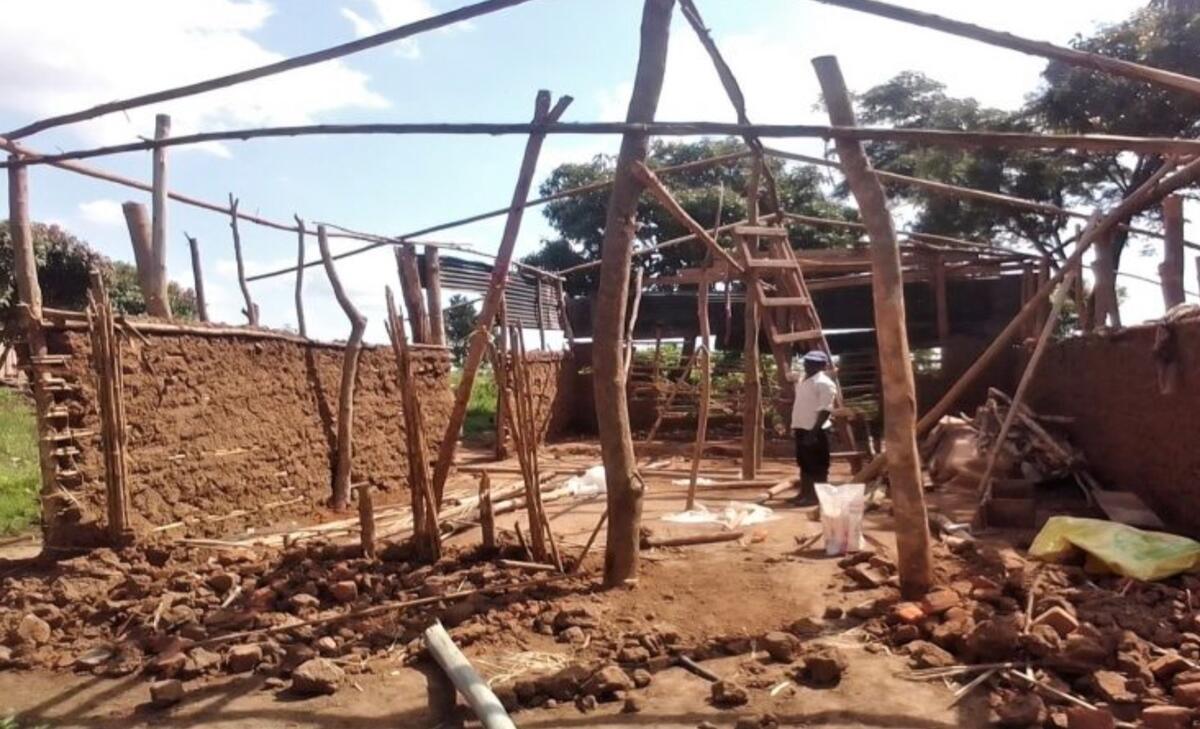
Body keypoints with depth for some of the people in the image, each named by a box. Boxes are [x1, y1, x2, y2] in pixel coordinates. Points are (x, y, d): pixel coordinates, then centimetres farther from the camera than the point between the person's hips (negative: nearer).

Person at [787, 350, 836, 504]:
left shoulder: (824, 383, -14)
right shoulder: (802, 379, 14)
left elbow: (825, 410, -19)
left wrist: (814, 431, -24)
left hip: (815, 430, -9)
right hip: (802, 428, 9)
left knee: (817, 466, -2)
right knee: (804, 463, 16)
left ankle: (818, 495, 3)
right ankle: (805, 493, 25)